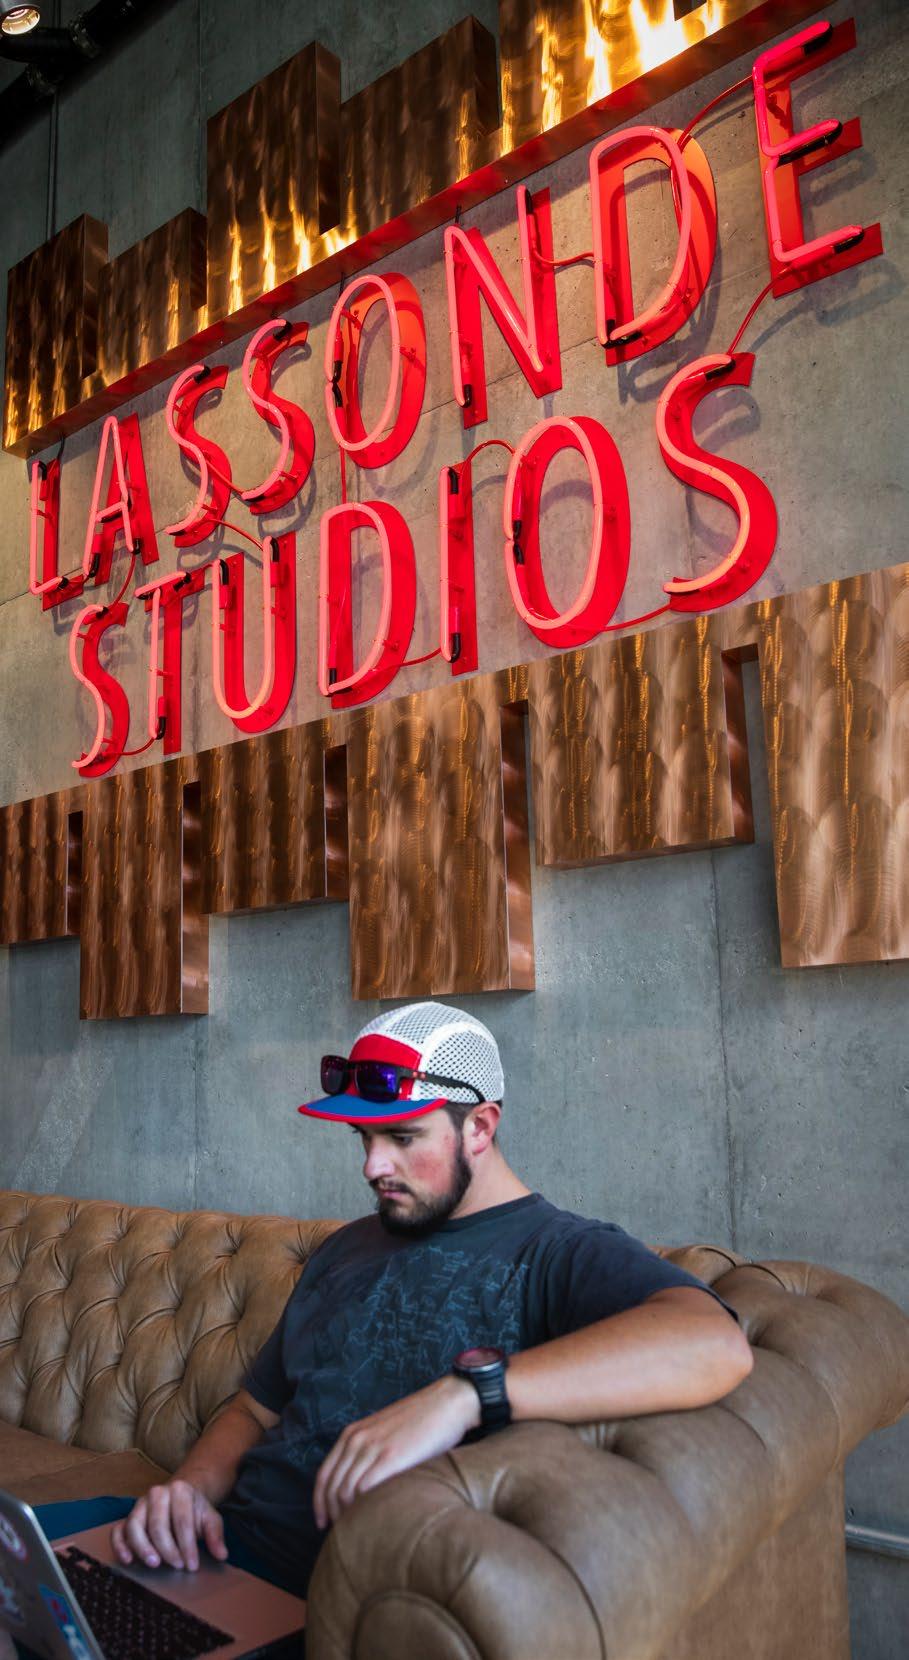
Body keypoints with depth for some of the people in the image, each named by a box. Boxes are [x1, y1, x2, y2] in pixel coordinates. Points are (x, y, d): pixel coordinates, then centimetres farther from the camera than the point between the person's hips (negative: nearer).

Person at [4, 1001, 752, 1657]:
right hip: (230, 1545, 7)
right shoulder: (346, 1250, 16)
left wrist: (464, 1394, -36)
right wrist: (193, 1488, -3)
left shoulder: (561, 1254, -9)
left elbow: (715, 1344, -29)